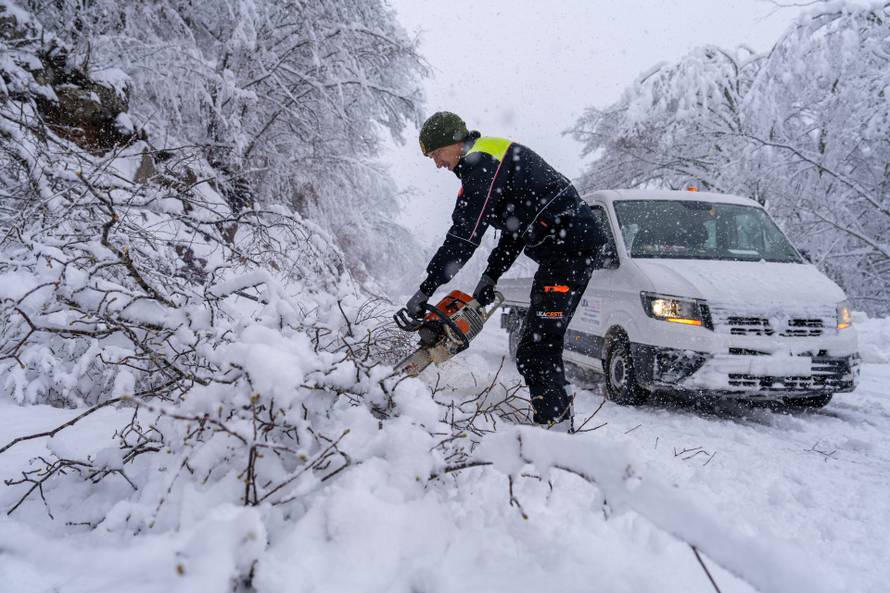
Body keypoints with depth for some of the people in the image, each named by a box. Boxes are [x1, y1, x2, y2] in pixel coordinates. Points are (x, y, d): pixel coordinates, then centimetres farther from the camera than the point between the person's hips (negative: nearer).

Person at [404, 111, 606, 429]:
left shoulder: (482, 161, -10)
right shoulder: (494, 160, 23)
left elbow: (464, 236, -17)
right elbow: (516, 230, 24)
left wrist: (425, 290, -14)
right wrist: (490, 277, 16)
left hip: (568, 247, -11)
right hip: (567, 248, 11)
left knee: (536, 351, -13)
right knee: (541, 346, 13)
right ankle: (559, 422, 18)